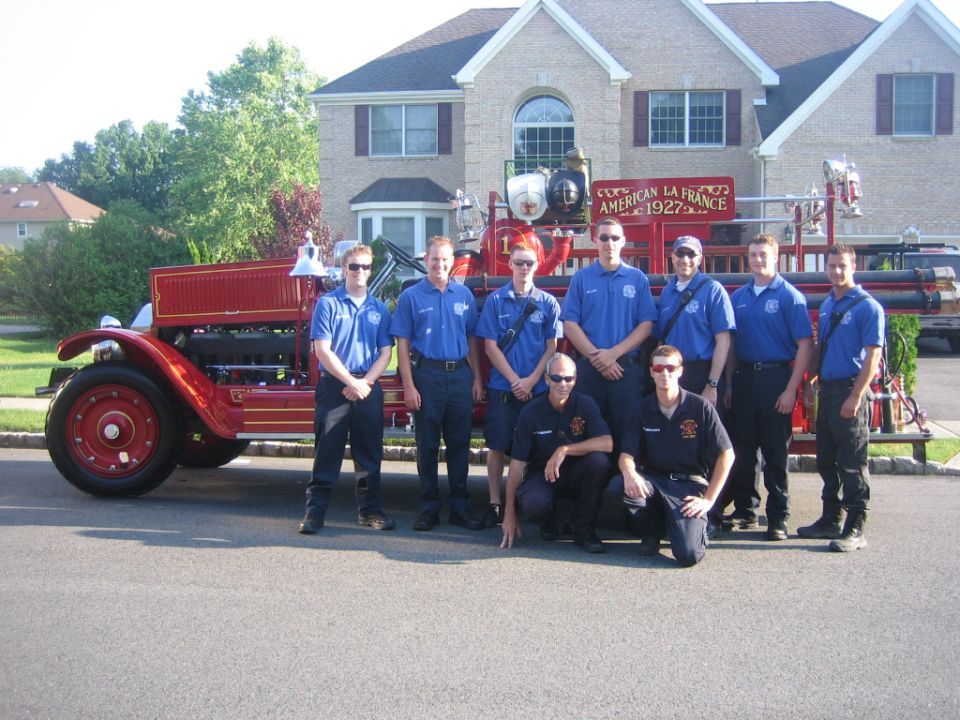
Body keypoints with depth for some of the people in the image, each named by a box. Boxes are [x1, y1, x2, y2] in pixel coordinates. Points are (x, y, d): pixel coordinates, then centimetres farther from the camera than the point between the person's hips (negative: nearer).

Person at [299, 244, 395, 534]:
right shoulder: (328, 303, 0)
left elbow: (385, 353, 7)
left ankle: (370, 509, 16)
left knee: (370, 453, 7)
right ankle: (315, 510, 2)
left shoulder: (380, 309, 11)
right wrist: (351, 381, -12)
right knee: (327, 451, -2)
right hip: (334, 386, -3)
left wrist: (366, 382, -8)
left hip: (369, 388, 3)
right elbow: (322, 350, -6)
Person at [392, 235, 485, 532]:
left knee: (459, 443, 7)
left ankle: (460, 506, 14)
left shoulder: (464, 295, 10)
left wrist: (476, 377, 6)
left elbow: (471, 340, 13)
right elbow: (403, 343, -3)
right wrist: (409, 385, -10)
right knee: (427, 445, 3)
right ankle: (429, 507, 11)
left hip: (460, 375, 3)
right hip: (427, 374, -3)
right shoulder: (411, 296, 1)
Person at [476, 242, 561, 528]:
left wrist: (531, 381, -8)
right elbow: (490, 346, 0)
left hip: (538, 389, 1)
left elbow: (552, 348, 4)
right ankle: (494, 503, 8)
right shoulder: (495, 300, 3)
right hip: (502, 387, -1)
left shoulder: (548, 302, 5)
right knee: (497, 446, 0)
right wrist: (515, 381, -8)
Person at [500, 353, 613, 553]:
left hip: (576, 475, 1)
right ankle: (549, 523, 6)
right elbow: (517, 463, -8)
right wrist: (509, 512, -11)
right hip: (542, 475, -1)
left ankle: (584, 528, -11)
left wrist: (565, 450, -31)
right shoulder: (531, 412, -8)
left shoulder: (585, 404, -7)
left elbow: (607, 443, -21)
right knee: (533, 503, -35)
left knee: (599, 461, -31)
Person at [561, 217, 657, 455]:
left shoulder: (638, 279, 6)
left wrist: (613, 353, -11)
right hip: (589, 367, 0)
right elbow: (570, 324, 0)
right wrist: (596, 356, -11)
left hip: (628, 367, 0)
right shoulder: (581, 279, 6)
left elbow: (646, 324, 0)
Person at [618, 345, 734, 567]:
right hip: (653, 480, 3)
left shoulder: (700, 407, -6)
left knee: (688, 554, -25)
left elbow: (726, 455, -4)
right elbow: (626, 455, -3)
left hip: (689, 483, -3)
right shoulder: (641, 410, 1)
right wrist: (629, 473, -28)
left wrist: (708, 499, -8)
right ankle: (653, 531, 0)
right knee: (619, 487, -32)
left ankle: (698, 524, 14)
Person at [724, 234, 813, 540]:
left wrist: (791, 389, -15)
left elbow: (805, 345, -9)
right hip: (744, 377, 5)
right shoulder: (739, 297, 11)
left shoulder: (790, 296, -5)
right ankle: (745, 509, 21)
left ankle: (778, 517, 8)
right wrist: (729, 383, 8)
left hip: (775, 377, -5)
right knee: (742, 448, 10)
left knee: (775, 451, 0)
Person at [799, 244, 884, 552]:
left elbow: (872, 355, -14)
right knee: (826, 461, 14)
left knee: (852, 464, -4)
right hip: (827, 389, 8)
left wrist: (855, 396, -18)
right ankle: (830, 520, 25)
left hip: (850, 391, -8)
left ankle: (855, 530, 2)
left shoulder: (867, 306, -10)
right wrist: (812, 382, 15)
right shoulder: (826, 305, 13)